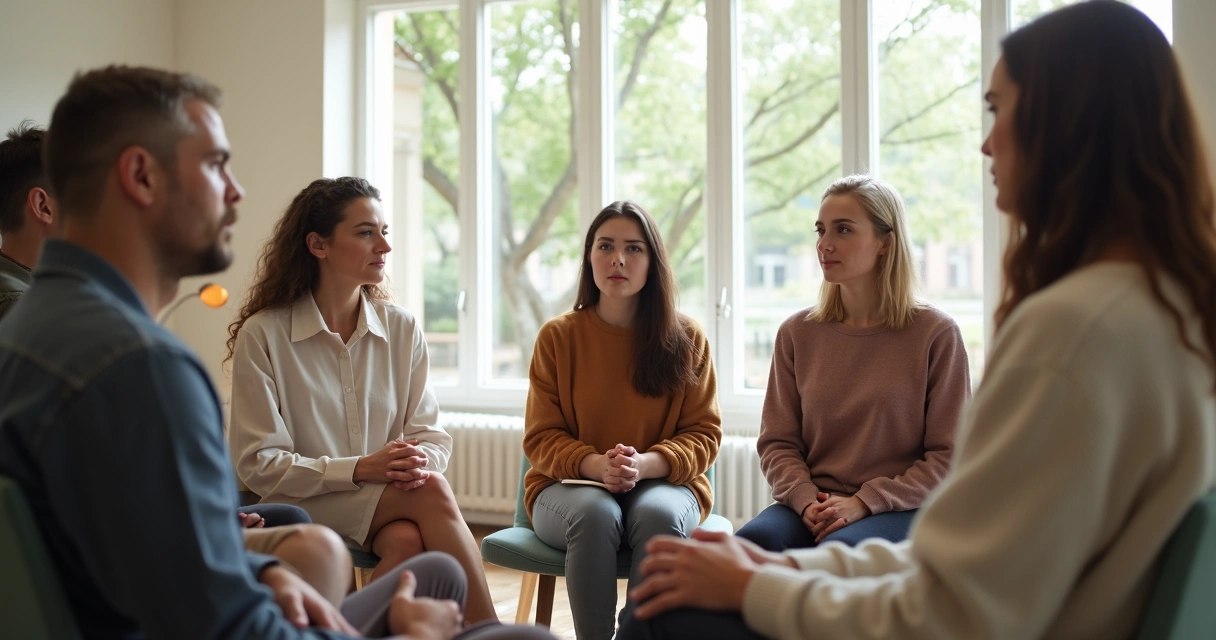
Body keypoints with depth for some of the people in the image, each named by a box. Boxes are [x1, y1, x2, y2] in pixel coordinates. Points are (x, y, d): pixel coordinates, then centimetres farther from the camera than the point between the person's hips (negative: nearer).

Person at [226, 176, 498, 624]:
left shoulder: (402, 329, 6)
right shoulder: (262, 335, -6)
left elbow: (432, 435, 6)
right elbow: (259, 465, -9)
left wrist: (420, 462, -19)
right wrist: (360, 469, -21)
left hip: (394, 496, 3)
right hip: (302, 507, -3)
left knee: (407, 541, -33)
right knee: (433, 492, -28)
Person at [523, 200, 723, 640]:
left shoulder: (687, 339, 2)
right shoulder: (557, 336, 2)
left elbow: (704, 434, 1)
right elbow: (540, 438, 1)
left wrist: (643, 464, -19)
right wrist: (596, 465, -20)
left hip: (664, 484, 0)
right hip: (570, 485, 0)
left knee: (657, 512, -34)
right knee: (595, 513, -34)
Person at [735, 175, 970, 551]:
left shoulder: (936, 333, -1)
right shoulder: (797, 333, 9)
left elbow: (949, 456, -2)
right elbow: (777, 442, 9)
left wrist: (864, 502, -13)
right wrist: (806, 500, -11)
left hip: (899, 508, -3)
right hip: (813, 506, 3)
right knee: (753, 541, -30)